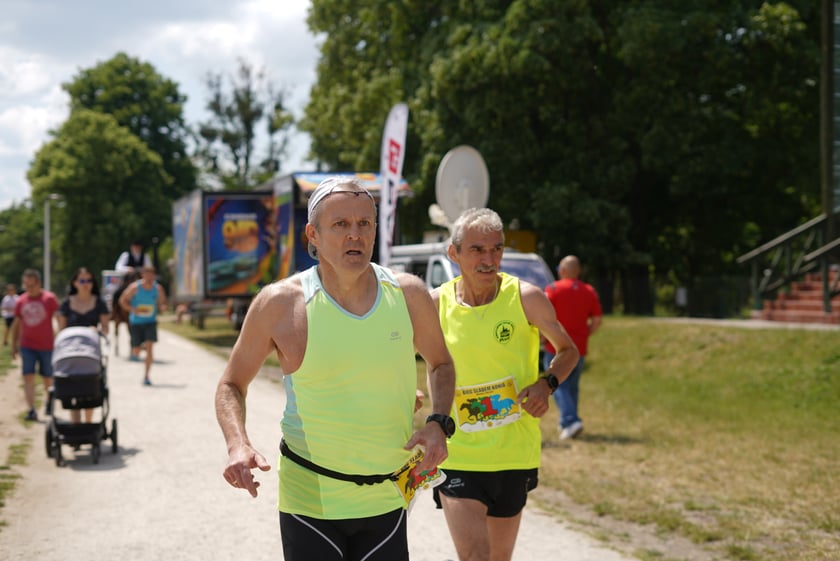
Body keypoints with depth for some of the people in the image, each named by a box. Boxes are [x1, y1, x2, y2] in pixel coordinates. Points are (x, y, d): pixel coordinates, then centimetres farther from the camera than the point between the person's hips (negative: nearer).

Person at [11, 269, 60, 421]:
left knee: (47, 378, 9)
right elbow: (16, 324, 14)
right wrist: (14, 345, 14)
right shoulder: (21, 301, 4)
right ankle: (31, 410, -11)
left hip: (47, 346, -2)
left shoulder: (49, 299, -6)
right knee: (28, 377, -9)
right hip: (27, 346, 2)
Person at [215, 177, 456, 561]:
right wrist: (238, 445, -16)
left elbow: (440, 363, 16)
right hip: (309, 499, -2)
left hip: (387, 500, 2)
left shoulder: (408, 295, -2)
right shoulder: (279, 303, -9)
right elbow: (232, 384, 3)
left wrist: (438, 423, -2)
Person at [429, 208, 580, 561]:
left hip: (514, 454, 1)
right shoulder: (435, 304, -5)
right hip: (456, 456, -1)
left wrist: (547, 384, -12)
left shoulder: (527, 298, -7)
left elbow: (568, 351, 7)